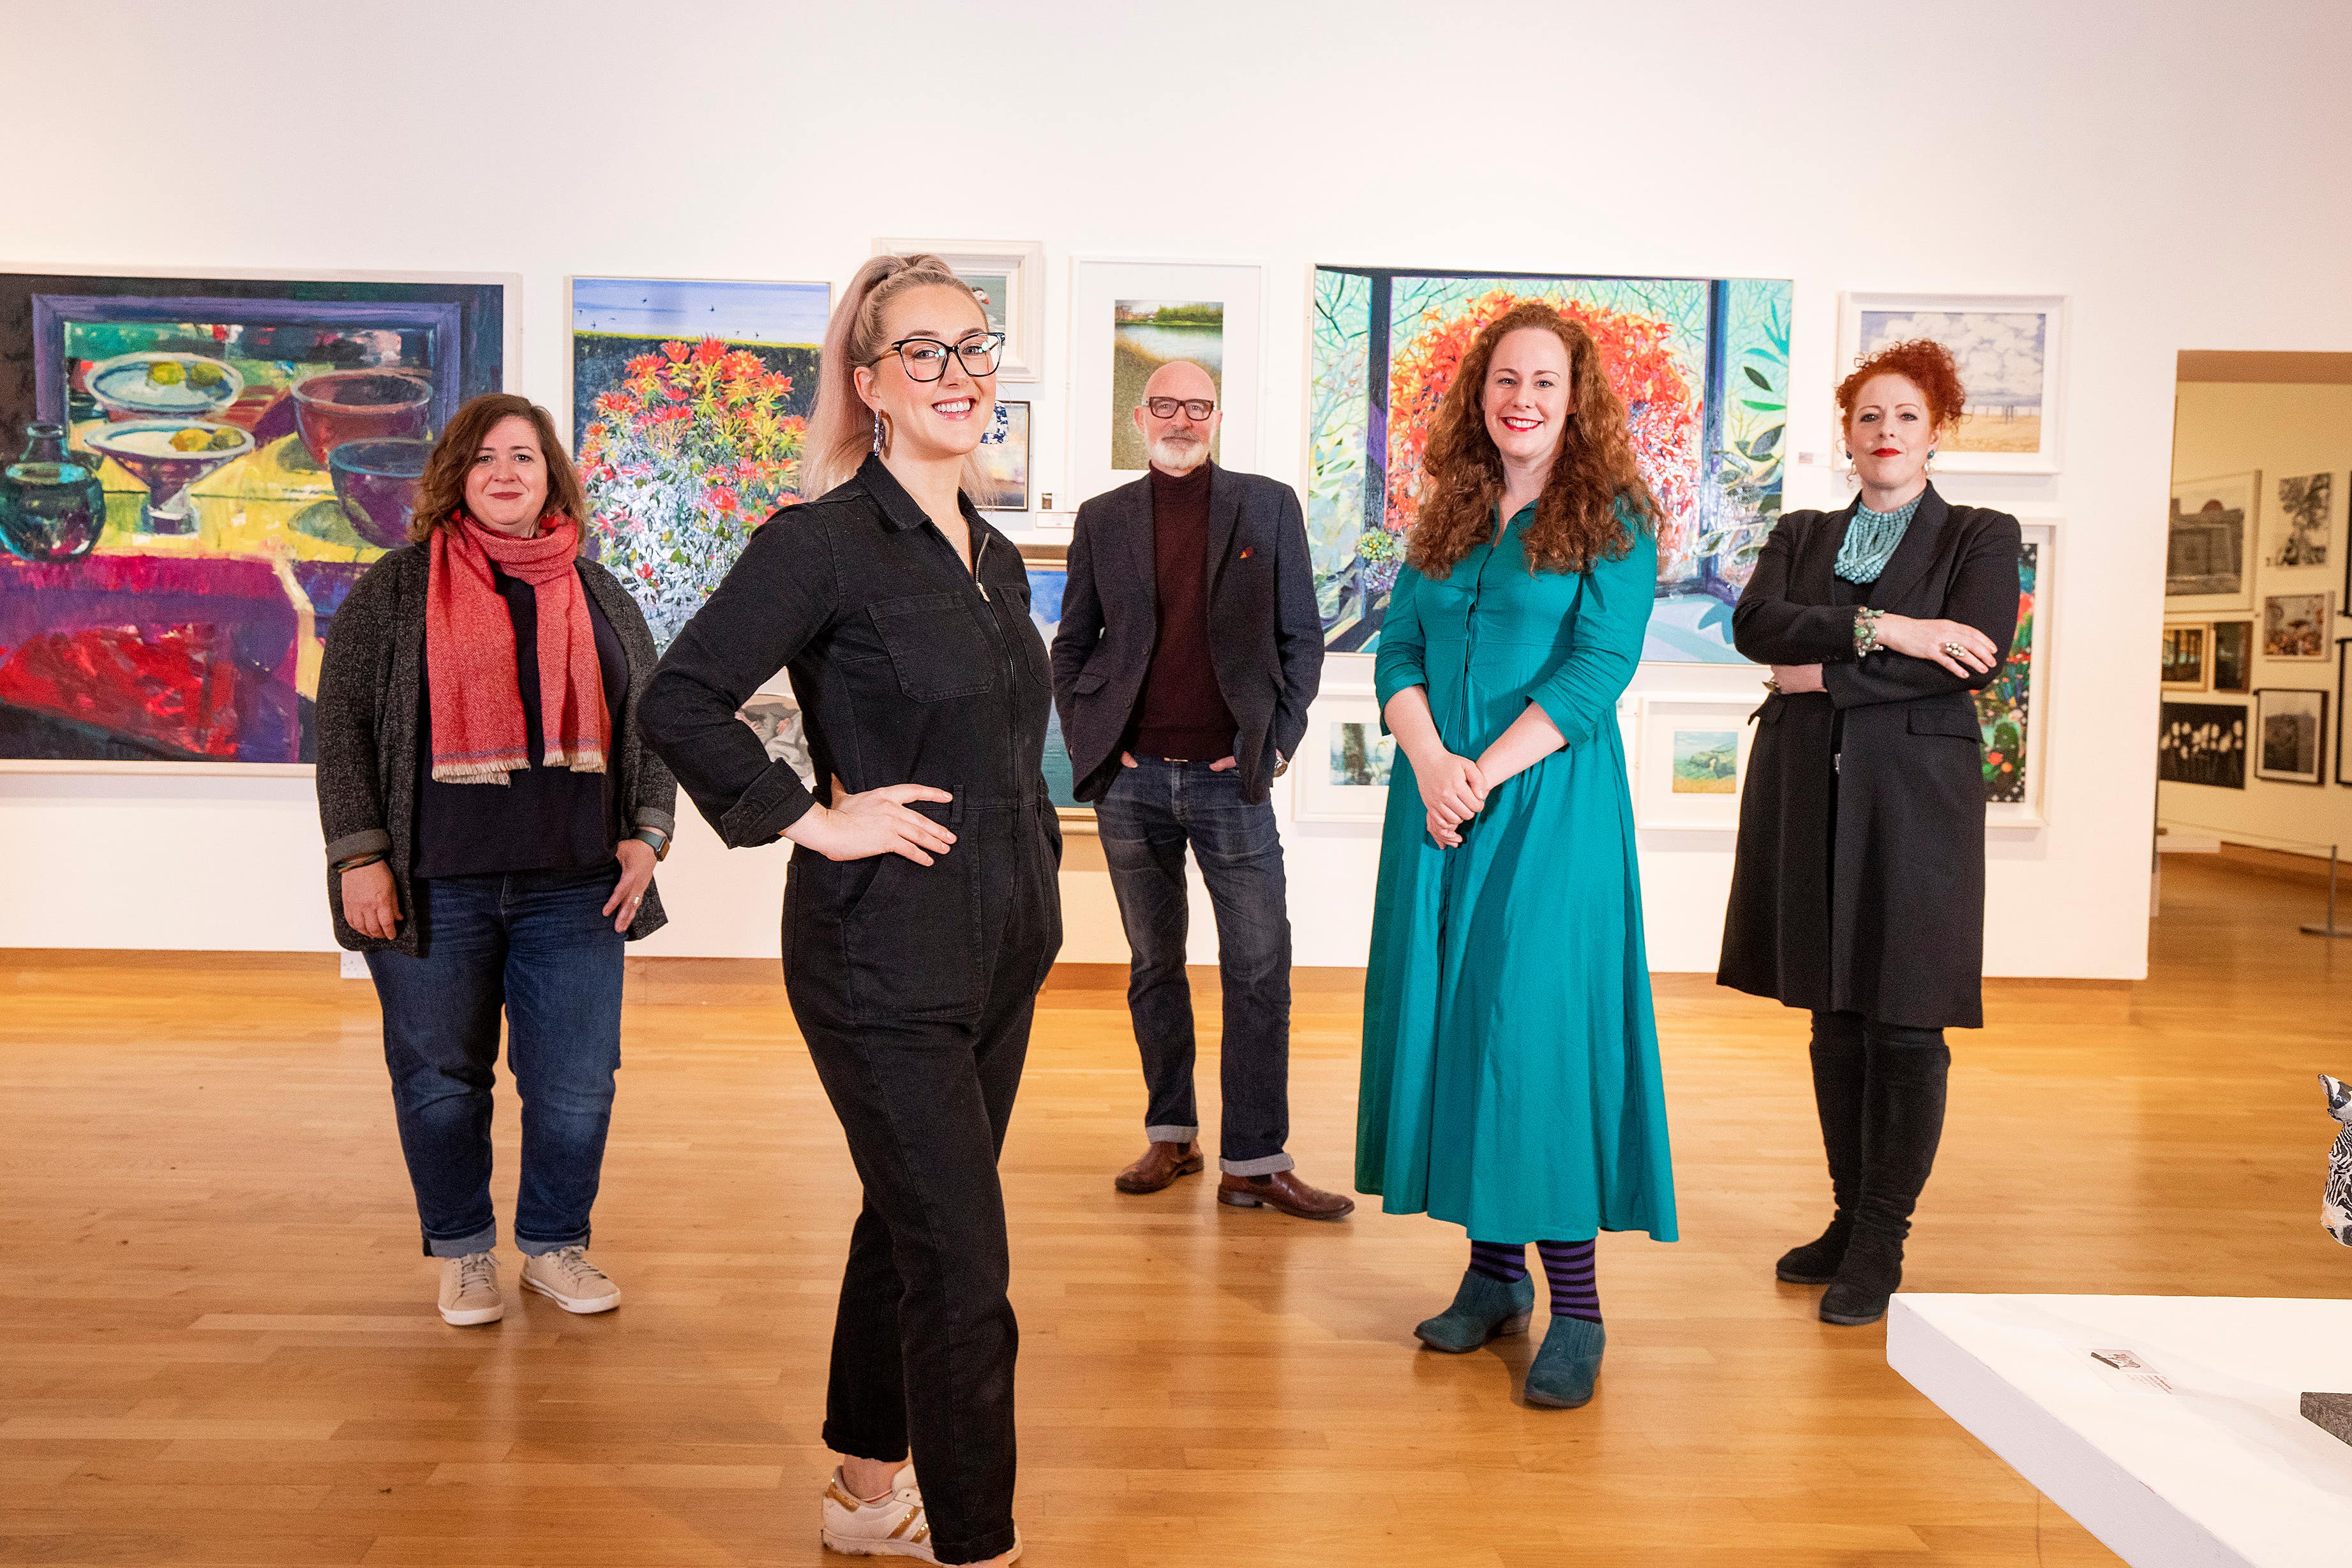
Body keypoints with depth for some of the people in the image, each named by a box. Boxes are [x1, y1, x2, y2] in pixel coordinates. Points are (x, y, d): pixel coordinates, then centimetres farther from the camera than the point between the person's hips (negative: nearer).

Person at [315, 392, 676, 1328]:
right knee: (441, 1078, 9)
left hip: (575, 886, 2)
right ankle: (463, 1252, 27)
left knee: (576, 1081, 4)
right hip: (436, 889, -2)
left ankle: (555, 1246, 24)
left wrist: (647, 834, 3)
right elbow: (343, 725, 1)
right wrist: (360, 855, -6)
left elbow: (651, 719, 14)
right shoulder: (395, 589, 4)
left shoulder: (600, 596, 11)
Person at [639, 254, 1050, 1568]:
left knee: (911, 1223, 20)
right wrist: (812, 817, -16)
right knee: (962, 1269, -3)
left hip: (1002, 950, 8)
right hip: (885, 957, -8)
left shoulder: (998, 559, 11)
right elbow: (680, 700, -16)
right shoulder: (823, 544, -13)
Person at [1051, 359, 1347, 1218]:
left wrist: (1277, 744, -3)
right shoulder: (1103, 518, 8)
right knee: (1154, 966, 12)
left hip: (1230, 777, -1)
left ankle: (1254, 1162, 8)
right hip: (1131, 778, 2)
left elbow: (1302, 638, 5)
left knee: (1260, 971, -2)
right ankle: (1170, 1136, 25)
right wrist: (1084, 743, 2)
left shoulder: (1268, 506, 4)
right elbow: (1071, 645, 13)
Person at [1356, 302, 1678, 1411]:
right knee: (1444, 1018, 6)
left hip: (1552, 805, -5)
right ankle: (1493, 1270, 20)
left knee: (1537, 1027, -7)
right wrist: (1429, 760, -10)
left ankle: (1575, 1309, 4)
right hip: (1436, 799, 5)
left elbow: (1598, 666, -9)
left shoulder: (1613, 520, 0)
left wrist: (1485, 773, -16)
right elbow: (1397, 650, 8)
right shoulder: (1447, 519, 14)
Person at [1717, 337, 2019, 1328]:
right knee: (1834, 1015, 9)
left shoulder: (1981, 537, 7)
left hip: (1915, 792, -3)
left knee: (1905, 1022, -3)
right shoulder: (1801, 535, 16)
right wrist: (1879, 629, -15)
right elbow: (1753, 625, -4)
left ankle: (1882, 1245, 7)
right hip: (1809, 794, 3)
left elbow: (1975, 659, -11)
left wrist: (1826, 673, -10)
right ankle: (1848, 1218, 21)